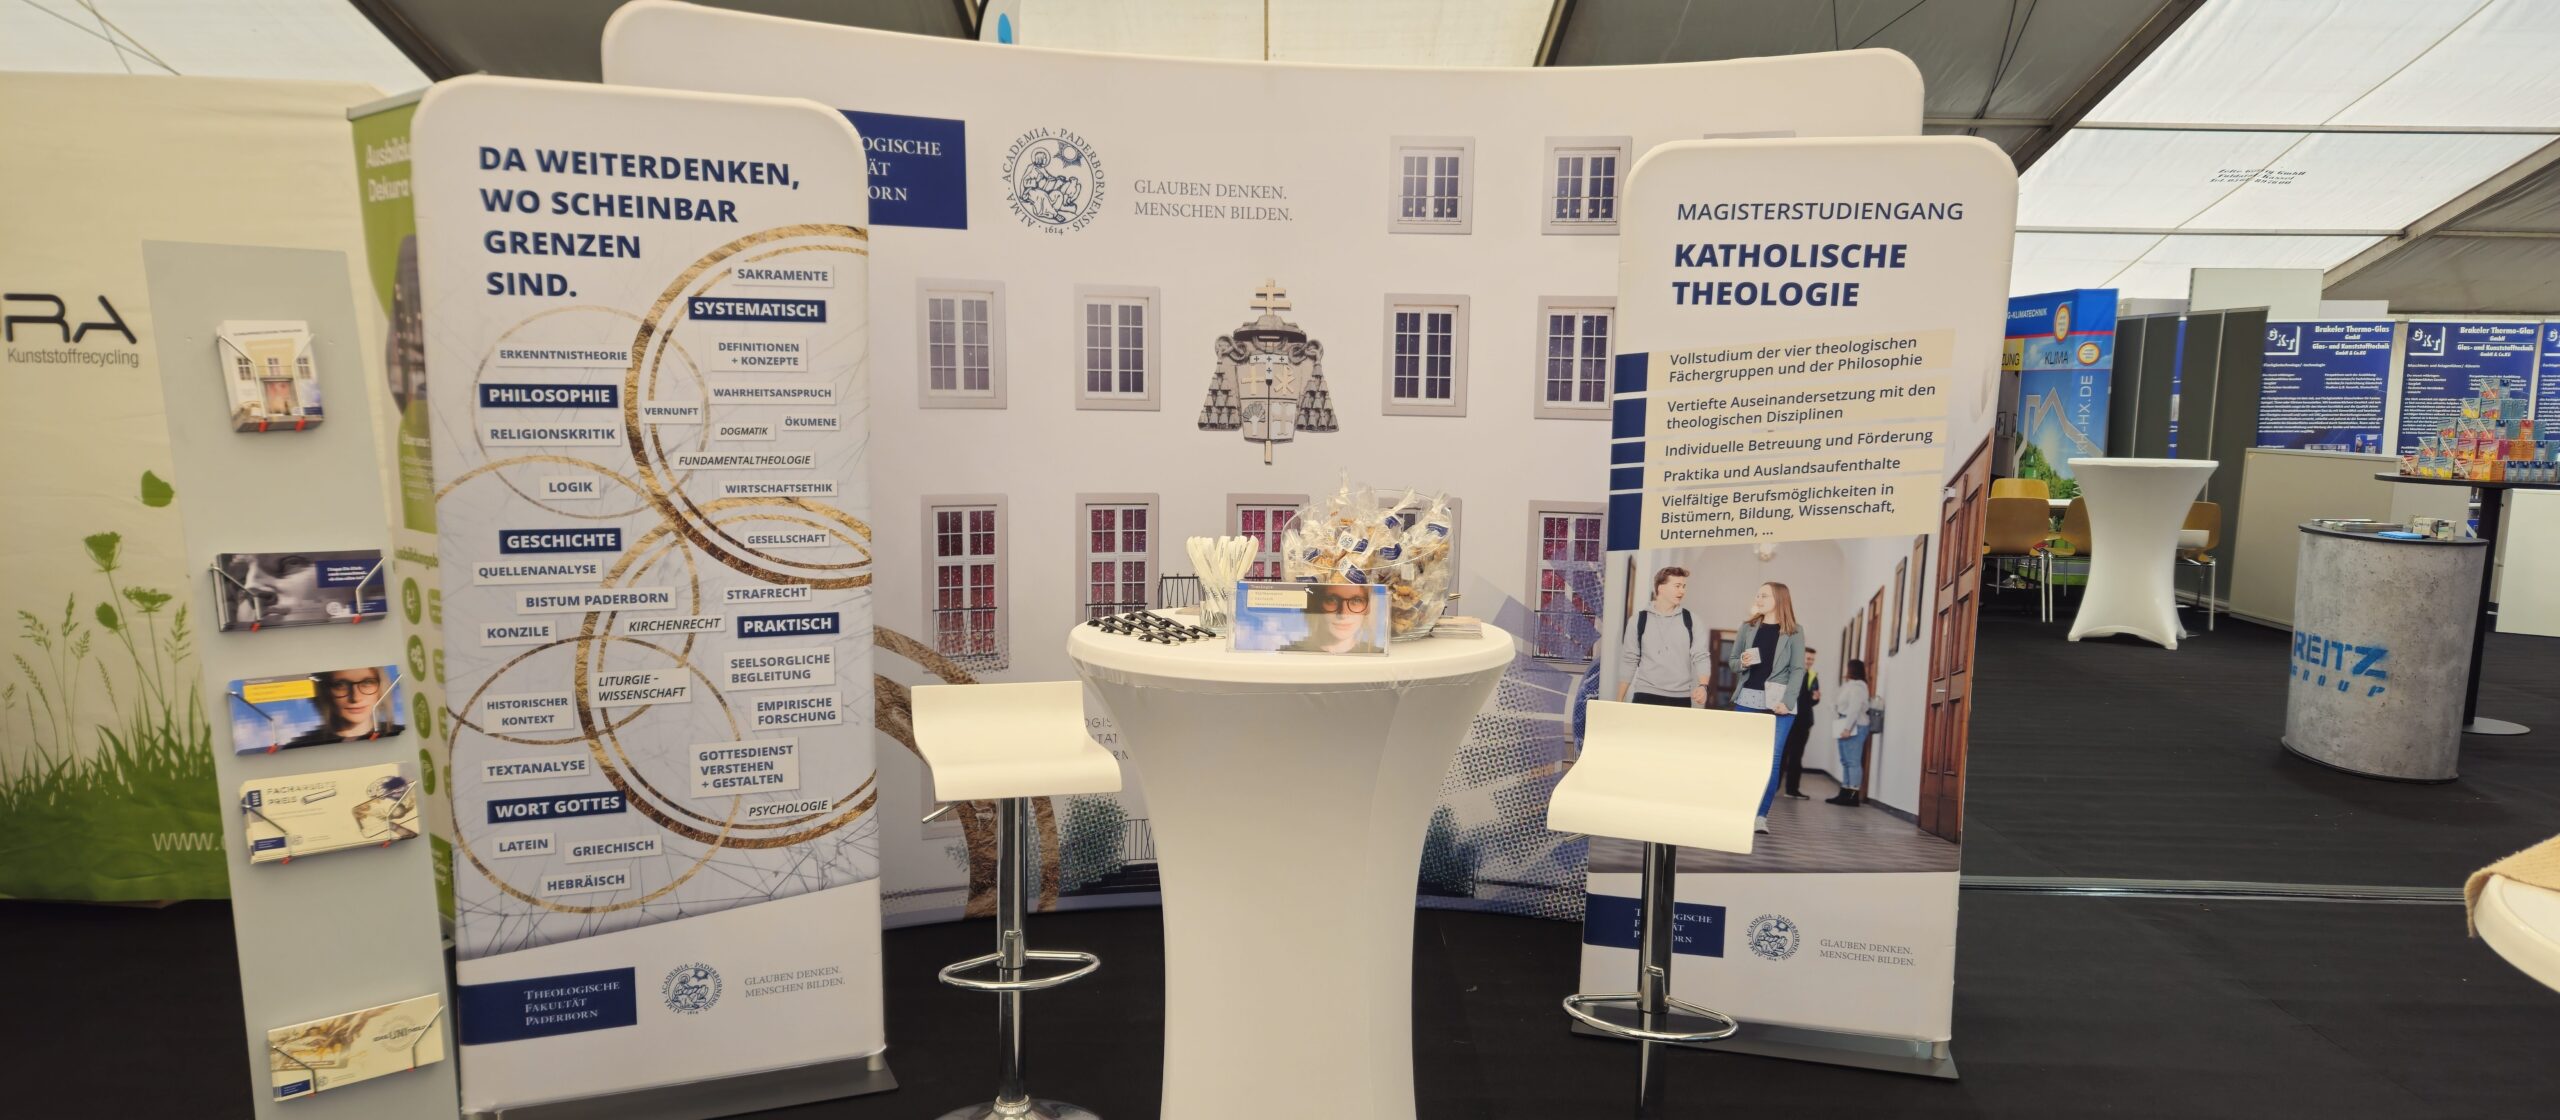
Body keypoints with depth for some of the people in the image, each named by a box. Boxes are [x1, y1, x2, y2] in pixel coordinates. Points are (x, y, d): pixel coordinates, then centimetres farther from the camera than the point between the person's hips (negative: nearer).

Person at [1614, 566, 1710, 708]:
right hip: (1646, 695, -1)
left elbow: (1701, 657, 1)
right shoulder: (1639, 620, 3)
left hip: (1681, 698, 1)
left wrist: (1702, 685, -18)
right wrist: (1619, 701, 4)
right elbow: (1629, 660, 6)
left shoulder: (1691, 621, 6)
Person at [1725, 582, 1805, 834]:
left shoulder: (1794, 632, 2)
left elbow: (1798, 670, -2)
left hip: (1779, 703, -2)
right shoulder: (1748, 627, 9)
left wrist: (1787, 701, -13)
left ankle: (1761, 815, 1)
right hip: (1747, 699, 2)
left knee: (1772, 759, -4)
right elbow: (1732, 659, 14)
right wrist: (1742, 663, -9)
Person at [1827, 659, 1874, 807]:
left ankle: (1854, 795, -12)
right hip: (1847, 727, 11)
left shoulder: (1857, 686, -10)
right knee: (1845, 761, 9)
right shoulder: (1849, 685, 22)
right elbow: (1838, 704, 20)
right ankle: (1845, 793, 11)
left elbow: (1855, 708, -20)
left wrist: (1848, 728, -24)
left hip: (1855, 727, -11)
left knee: (1853, 761, -11)